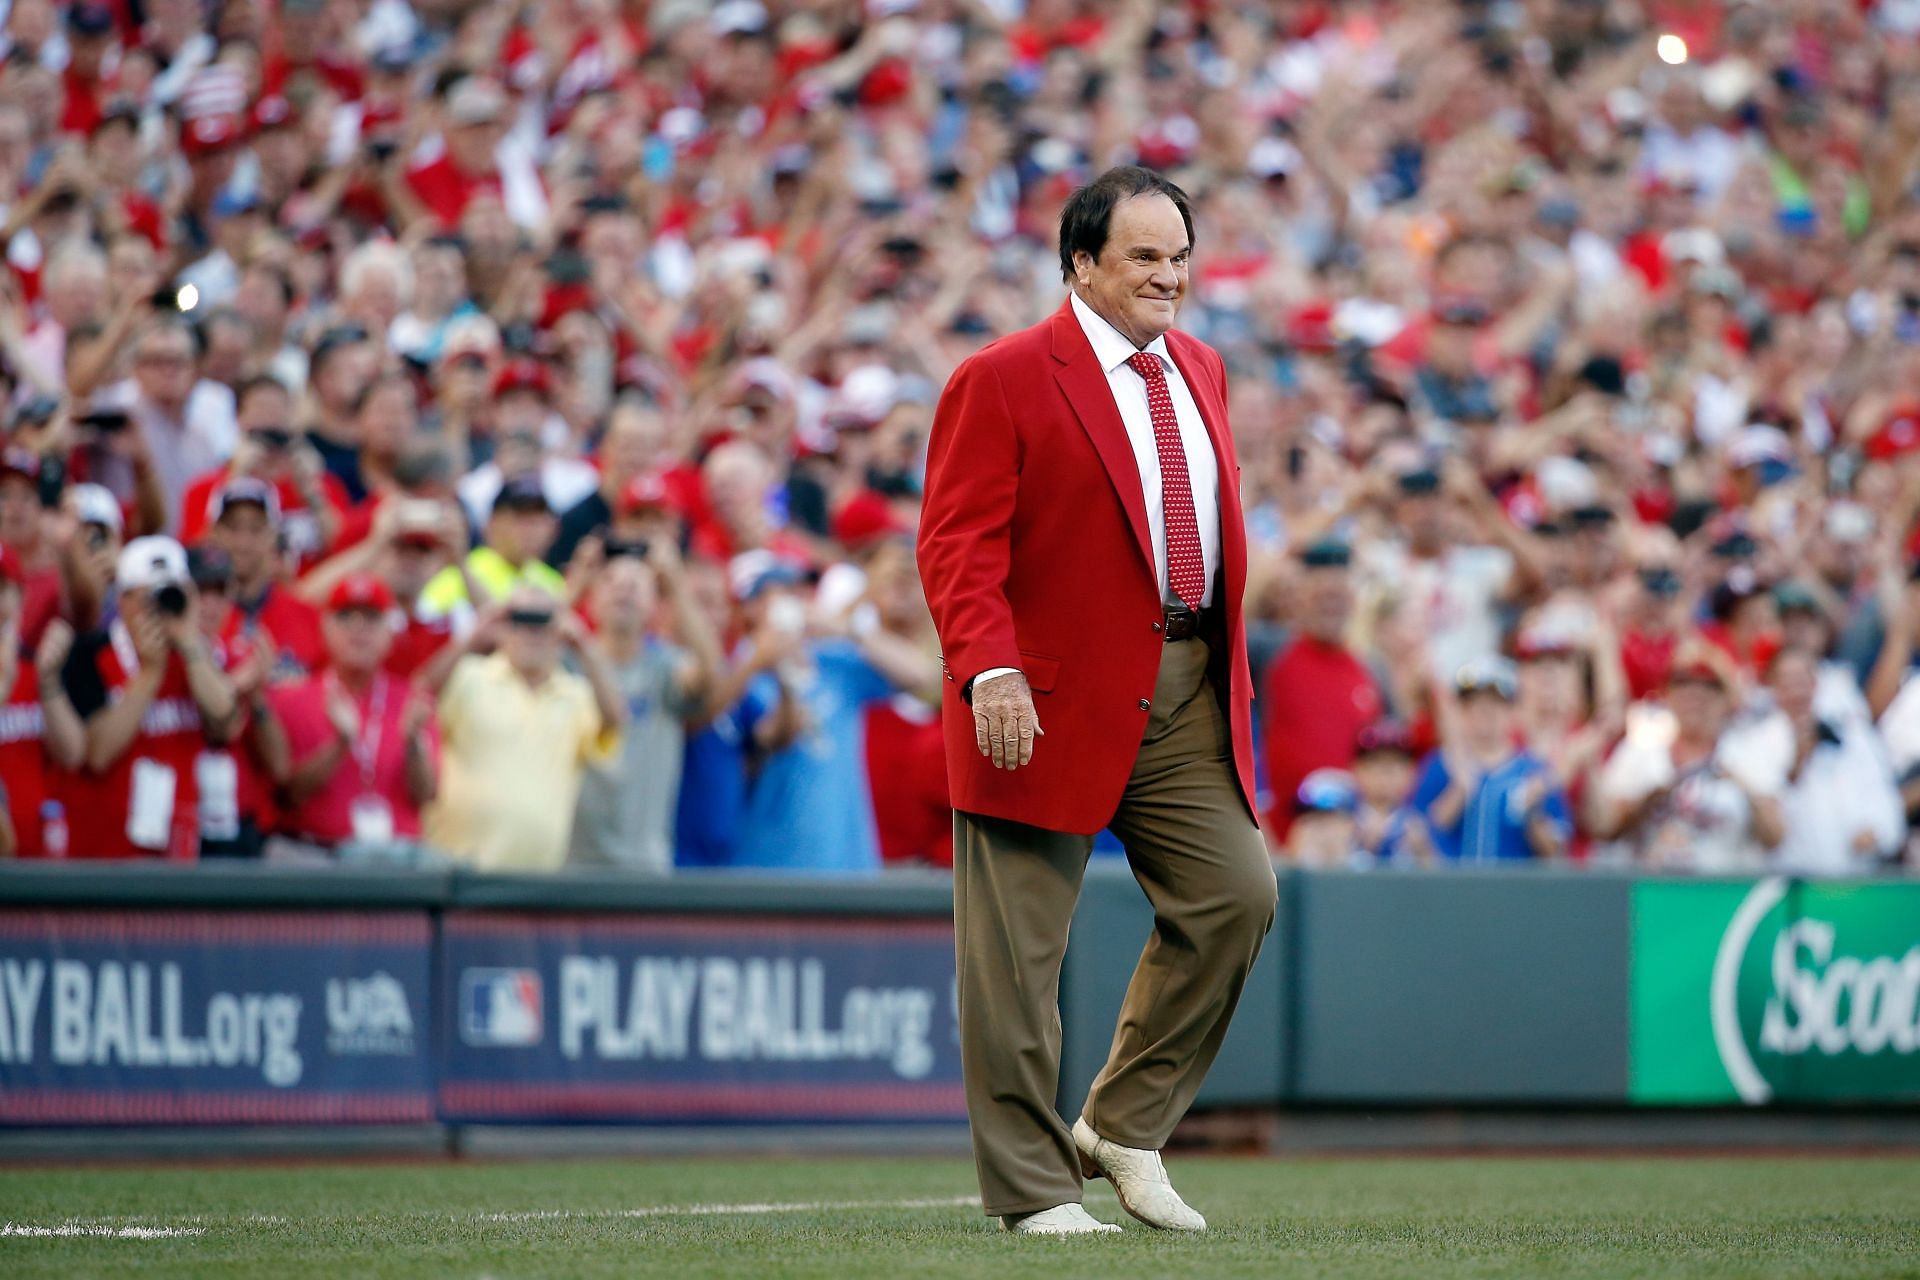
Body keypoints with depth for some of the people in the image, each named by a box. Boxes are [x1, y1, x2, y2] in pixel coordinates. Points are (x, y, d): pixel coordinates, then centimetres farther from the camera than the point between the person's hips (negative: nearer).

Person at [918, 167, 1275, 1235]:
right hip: (1052, 702, -6)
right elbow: (958, 540, -12)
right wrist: (987, 669, -24)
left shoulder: (1200, 370, 15)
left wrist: (1232, 662, 16)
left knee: (1237, 895, -2)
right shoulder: (1002, 381, -7)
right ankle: (1033, 1189, 6)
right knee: (1020, 950, -1)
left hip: (1189, 699, 6)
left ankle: (1124, 1127, 13)